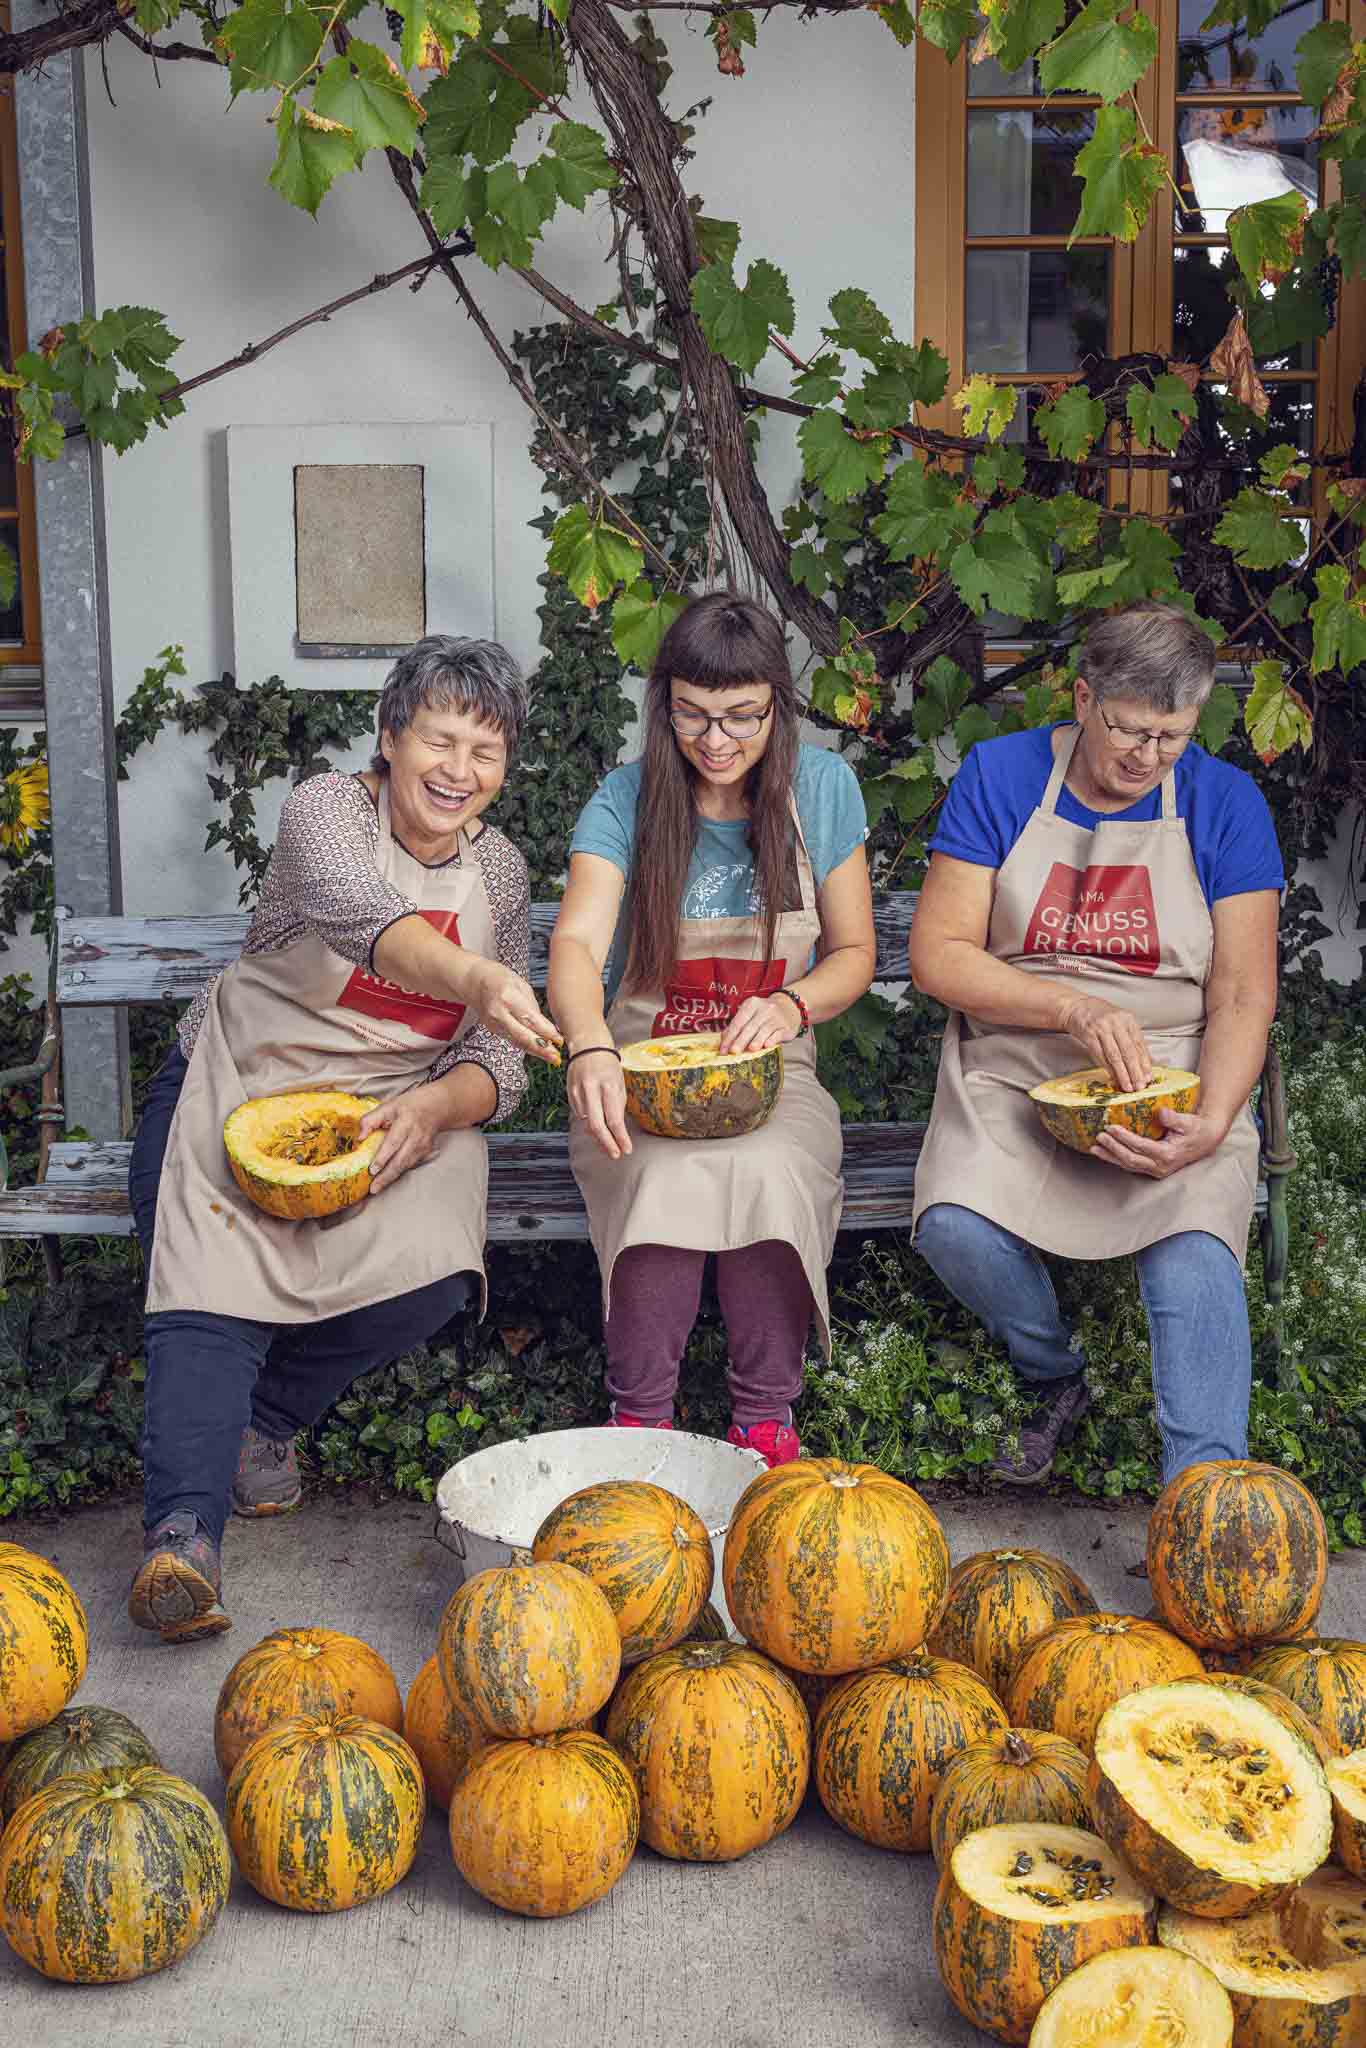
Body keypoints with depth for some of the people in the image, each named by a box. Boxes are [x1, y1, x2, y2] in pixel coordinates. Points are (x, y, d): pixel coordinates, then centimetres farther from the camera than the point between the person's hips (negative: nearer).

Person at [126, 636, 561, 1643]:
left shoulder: (500, 868, 5)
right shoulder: (328, 810, -9)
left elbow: (499, 1061, 2)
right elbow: (364, 915, -35)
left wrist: (432, 1108, -22)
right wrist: (473, 975, -56)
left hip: (404, 1103, 3)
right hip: (242, 1085, -3)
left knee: (433, 1273, -25)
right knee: (213, 1287, -27)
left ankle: (266, 1412, -1)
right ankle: (185, 1531, -30)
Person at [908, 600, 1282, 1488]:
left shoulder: (1226, 801, 1)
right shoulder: (1000, 775, 0)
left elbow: (1243, 996, -2)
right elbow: (937, 953, -6)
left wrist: (1212, 1125, -21)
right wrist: (1075, 1009, -21)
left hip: (1175, 1078, 0)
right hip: (1014, 1070, 1)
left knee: (1198, 1255, -28)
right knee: (957, 1226, -27)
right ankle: (1059, 1381, 4)